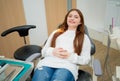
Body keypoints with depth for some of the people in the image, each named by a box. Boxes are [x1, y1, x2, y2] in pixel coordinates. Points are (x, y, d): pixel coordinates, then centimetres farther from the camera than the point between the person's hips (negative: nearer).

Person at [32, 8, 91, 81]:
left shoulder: (84, 38, 19)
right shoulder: (56, 33, 24)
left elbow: (86, 59, 10)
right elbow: (44, 51, 20)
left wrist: (70, 56, -7)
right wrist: (52, 51, -3)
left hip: (67, 67, -1)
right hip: (47, 63, 2)